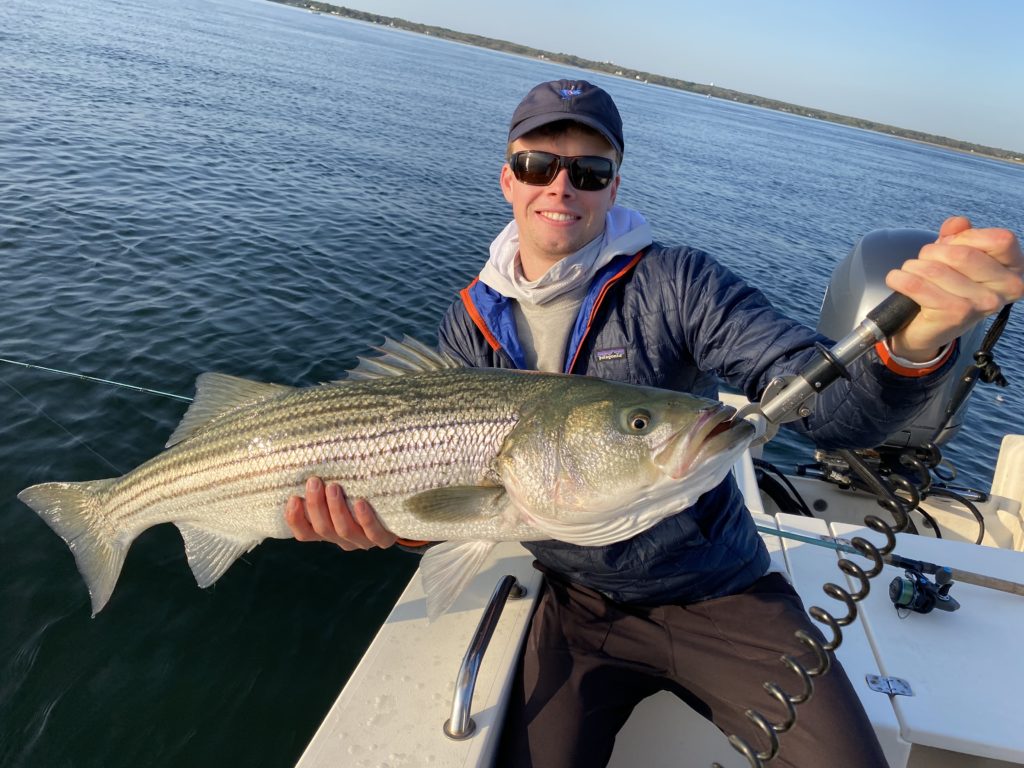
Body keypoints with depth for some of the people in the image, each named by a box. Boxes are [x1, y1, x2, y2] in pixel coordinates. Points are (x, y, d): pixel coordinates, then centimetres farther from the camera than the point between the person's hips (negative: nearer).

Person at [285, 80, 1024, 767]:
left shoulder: (676, 284, -14)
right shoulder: (472, 324, -2)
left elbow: (832, 406, -23)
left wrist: (918, 335, -45)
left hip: (722, 594, -1)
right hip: (580, 607, 3)